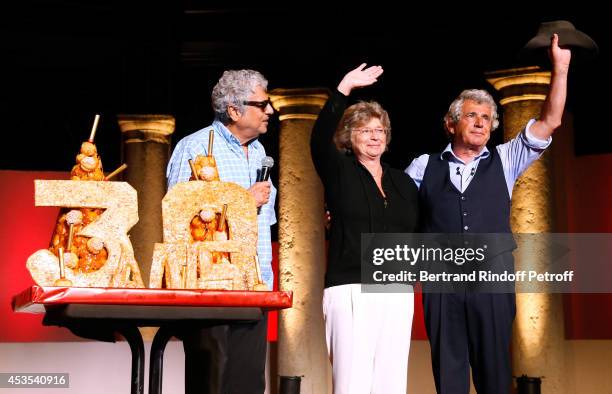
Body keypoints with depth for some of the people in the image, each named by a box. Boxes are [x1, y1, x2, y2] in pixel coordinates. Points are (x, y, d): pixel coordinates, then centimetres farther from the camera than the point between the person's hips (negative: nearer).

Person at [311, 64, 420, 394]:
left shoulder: (403, 182, 17)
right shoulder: (339, 172, 5)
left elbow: (417, 233, 19)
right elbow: (320, 138, -14)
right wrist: (344, 89, -20)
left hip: (398, 294, 4)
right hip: (351, 291, -4)